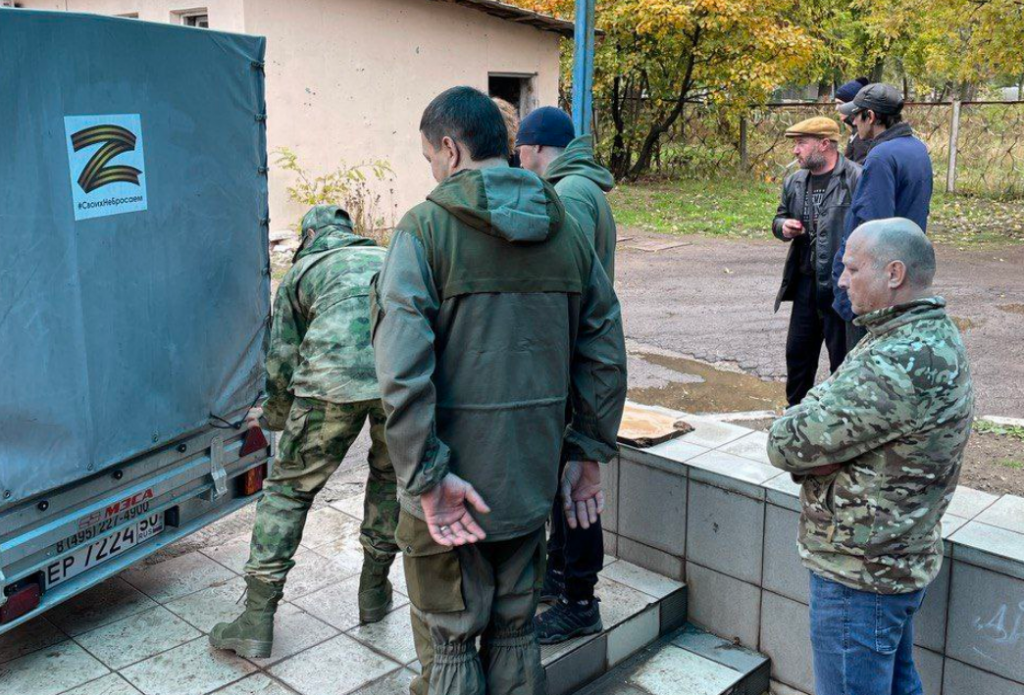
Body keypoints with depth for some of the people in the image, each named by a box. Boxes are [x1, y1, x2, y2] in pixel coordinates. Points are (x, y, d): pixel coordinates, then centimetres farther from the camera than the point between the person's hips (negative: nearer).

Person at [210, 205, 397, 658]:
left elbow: (282, 359, 23)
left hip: (336, 377, -3)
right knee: (391, 475, 27)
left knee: (289, 488, 10)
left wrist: (273, 416, 40)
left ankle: (257, 623, 10)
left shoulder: (304, 269, 26)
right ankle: (373, 594, 35)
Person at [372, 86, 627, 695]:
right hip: (532, 482, 5)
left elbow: (402, 370, -22)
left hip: (449, 486, -5)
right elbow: (605, 352, 6)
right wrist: (589, 453, 12)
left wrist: (428, 477, -18)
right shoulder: (566, 229, 3)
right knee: (516, 635, 21)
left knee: (449, 645, 13)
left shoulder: (425, 228, -12)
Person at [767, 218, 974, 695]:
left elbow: (787, 444, -25)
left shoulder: (900, 364, -31)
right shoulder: (934, 334, 4)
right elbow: (829, 405, 10)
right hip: (900, 559, 10)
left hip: (860, 575, -10)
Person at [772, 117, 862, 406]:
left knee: (843, 358, 6)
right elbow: (780, 218, 24)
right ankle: (795, 410, 33)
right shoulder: (795, 182, 10)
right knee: (797, 351, 16)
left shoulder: (857, 179, -14)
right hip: (805, 283, 7)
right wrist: (783, 226, 0)